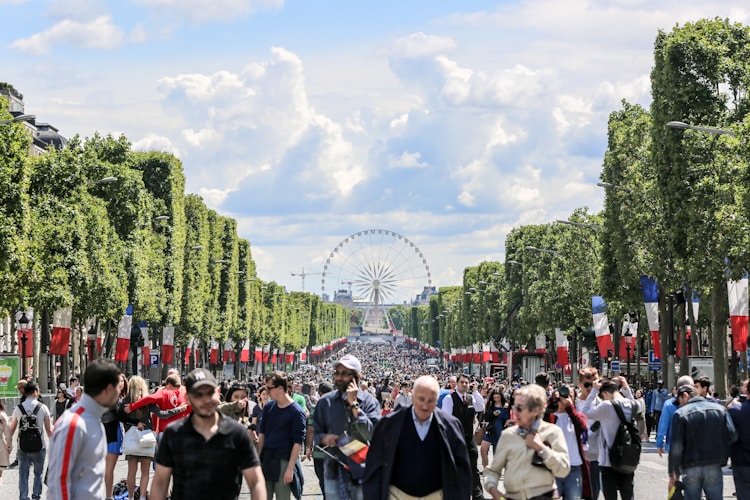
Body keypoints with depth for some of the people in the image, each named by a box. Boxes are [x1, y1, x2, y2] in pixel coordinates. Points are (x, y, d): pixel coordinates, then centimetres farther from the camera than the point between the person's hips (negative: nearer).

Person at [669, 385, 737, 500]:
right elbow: (732, 435, -2)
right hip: (714, 468, 2)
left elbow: (676, 447, -9)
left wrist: (673, 474, -3)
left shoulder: (680, 414, -5)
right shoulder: (719, 409, 5)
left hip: (690, 468, -2)